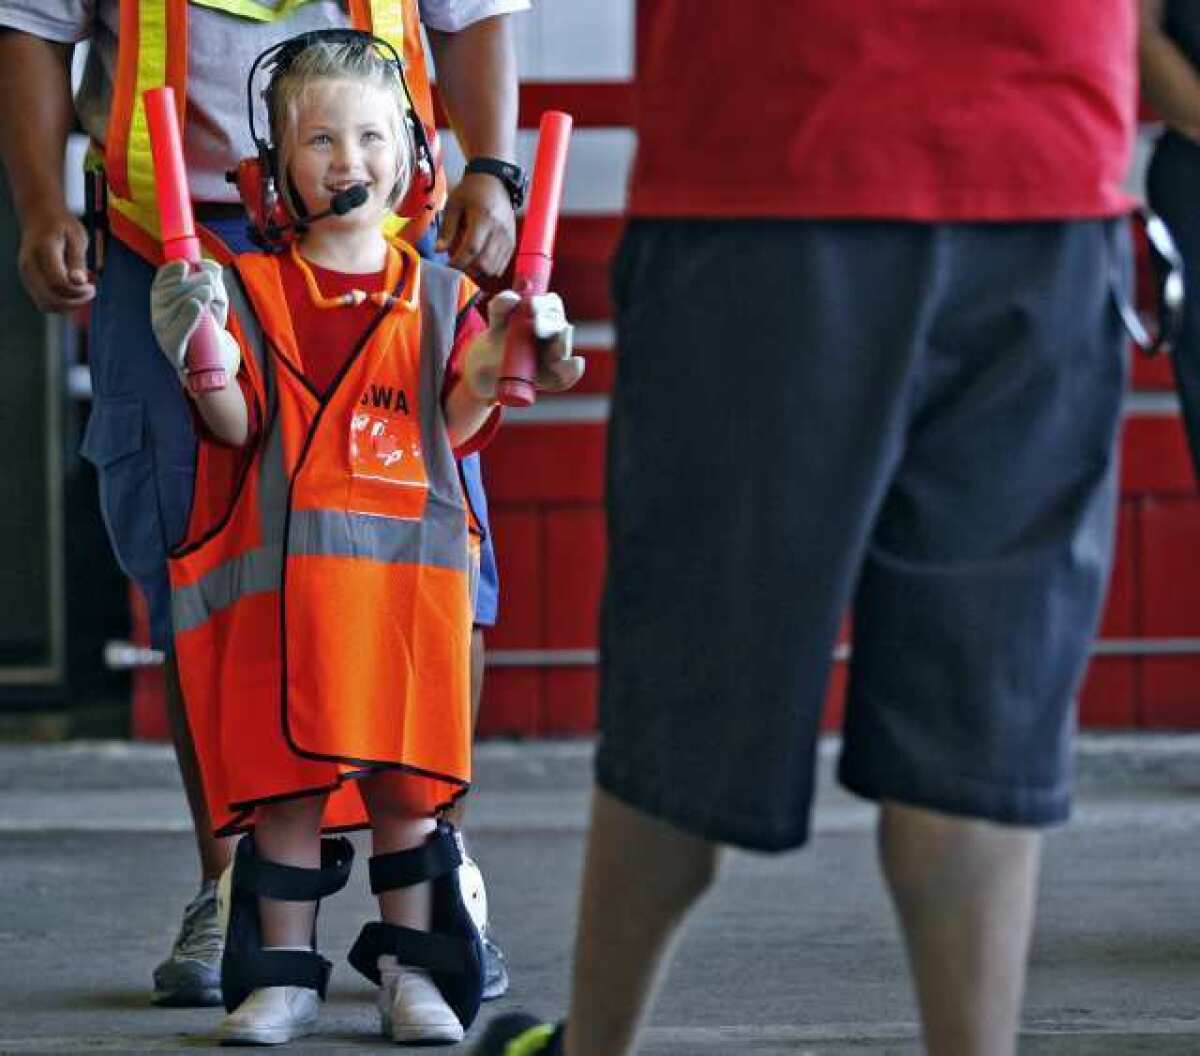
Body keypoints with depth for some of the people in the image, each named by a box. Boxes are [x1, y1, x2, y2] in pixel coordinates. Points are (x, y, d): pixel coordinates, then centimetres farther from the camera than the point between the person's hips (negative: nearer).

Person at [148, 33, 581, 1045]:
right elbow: (238, 430, -1)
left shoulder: (439, 297, 10)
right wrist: (206, 365, -18)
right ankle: (283, 972, 6)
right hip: (283, 573, -1)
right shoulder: (250, 288, 5)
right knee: (286, 775, -1)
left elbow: (453, 429, 6)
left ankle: (413, 968, 10)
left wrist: (497, 364, -9)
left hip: (409, 564, 1)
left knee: (408, 776, 2)